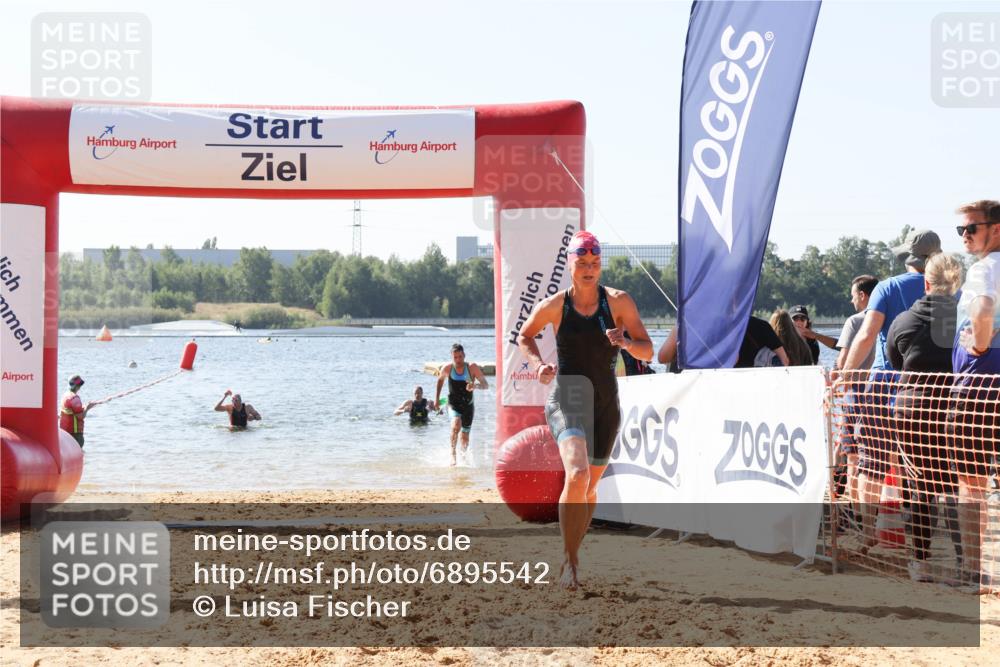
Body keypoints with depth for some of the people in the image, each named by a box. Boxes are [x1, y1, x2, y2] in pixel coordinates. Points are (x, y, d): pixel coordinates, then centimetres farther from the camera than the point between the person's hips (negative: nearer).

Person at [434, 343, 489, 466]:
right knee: (456, 424, -31)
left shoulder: (472, 368, -13)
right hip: (453, 405, -1)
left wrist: (475, 386, -36)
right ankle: (453, 453, -19)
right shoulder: (447, 368, -9)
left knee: (465, 436, 10)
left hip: (468, 406, 1)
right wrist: (437, 397, 16)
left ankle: (464, 454, 39)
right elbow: (440, 380, 14)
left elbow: (486, 384, -15)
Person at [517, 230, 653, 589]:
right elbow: (524, 336, 14)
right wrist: (538, 364, -4)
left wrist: (626, 342, -23)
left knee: (590, 487, 13)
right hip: (566, 399, -3)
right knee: (577, 474, -27)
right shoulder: (553, 306, -4)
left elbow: (648, 351, -2)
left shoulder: (618, 302, -3)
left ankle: (573, 552, 37)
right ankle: (569, 560, -17)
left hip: (605, 404, 3)